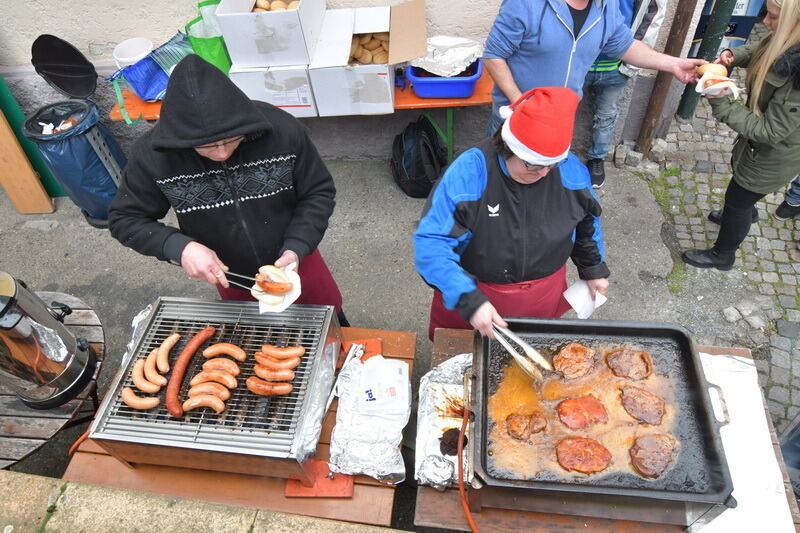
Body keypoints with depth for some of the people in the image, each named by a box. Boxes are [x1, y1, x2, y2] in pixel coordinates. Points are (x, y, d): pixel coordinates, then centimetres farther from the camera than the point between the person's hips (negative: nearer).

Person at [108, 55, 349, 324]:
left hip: (292, 258, 0)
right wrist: (179, 247, -32)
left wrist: (296, 249, -30)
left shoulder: (283, 130, -29)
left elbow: (319, 192, -16)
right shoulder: (152, 154, -26)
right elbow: (124, 218, -13)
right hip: (228, 273, 1)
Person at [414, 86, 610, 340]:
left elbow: (587, 221, 6)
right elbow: (431, 243, -31)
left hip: (544, 299, 3)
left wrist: (594, 269, 14)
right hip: (475, 292, -3)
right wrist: (469, 299, -40)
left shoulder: (571, 170, -14)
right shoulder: (468, 172, -29)